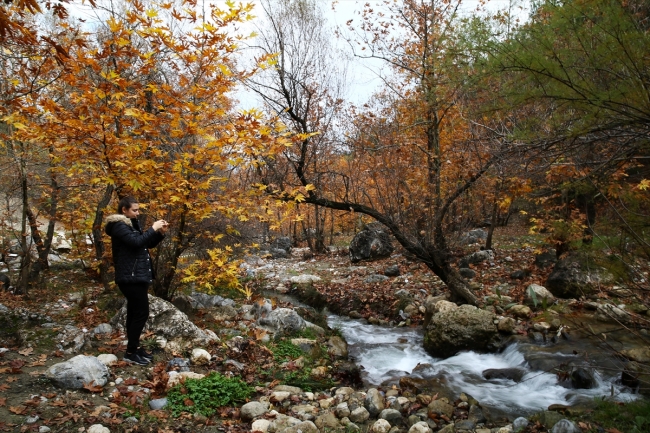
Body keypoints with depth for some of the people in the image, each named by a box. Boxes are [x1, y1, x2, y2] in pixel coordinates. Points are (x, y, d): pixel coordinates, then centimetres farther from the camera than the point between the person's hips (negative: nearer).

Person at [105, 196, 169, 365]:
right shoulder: (119, 226, -12)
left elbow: (147, 243, 19)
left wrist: (161, 233, 4)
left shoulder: (131, 224, 18)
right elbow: (136, 241, -27)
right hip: (130, 278, -10)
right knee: (141, 313, -9)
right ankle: (130, 353, -1)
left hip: (137, 276, 10)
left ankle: (135, 348, 22)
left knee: (135, 313, 14)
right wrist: (153, 228, -17)